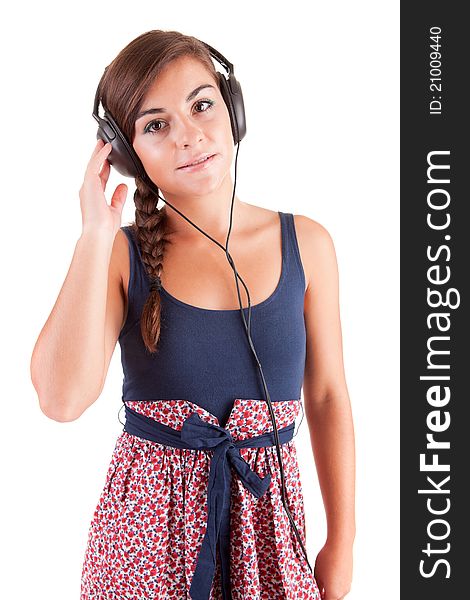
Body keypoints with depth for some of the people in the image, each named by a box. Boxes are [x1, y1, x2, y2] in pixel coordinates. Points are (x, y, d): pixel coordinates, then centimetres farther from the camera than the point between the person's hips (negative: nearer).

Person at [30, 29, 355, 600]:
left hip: (268, 513, 2)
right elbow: (62, 397, -23)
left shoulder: (305, 243, -4)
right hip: (150, 517, -1)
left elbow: (327, 395, 2)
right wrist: (96, 232, -19)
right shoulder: (118, 254, -8)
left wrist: (341, 541, 3)